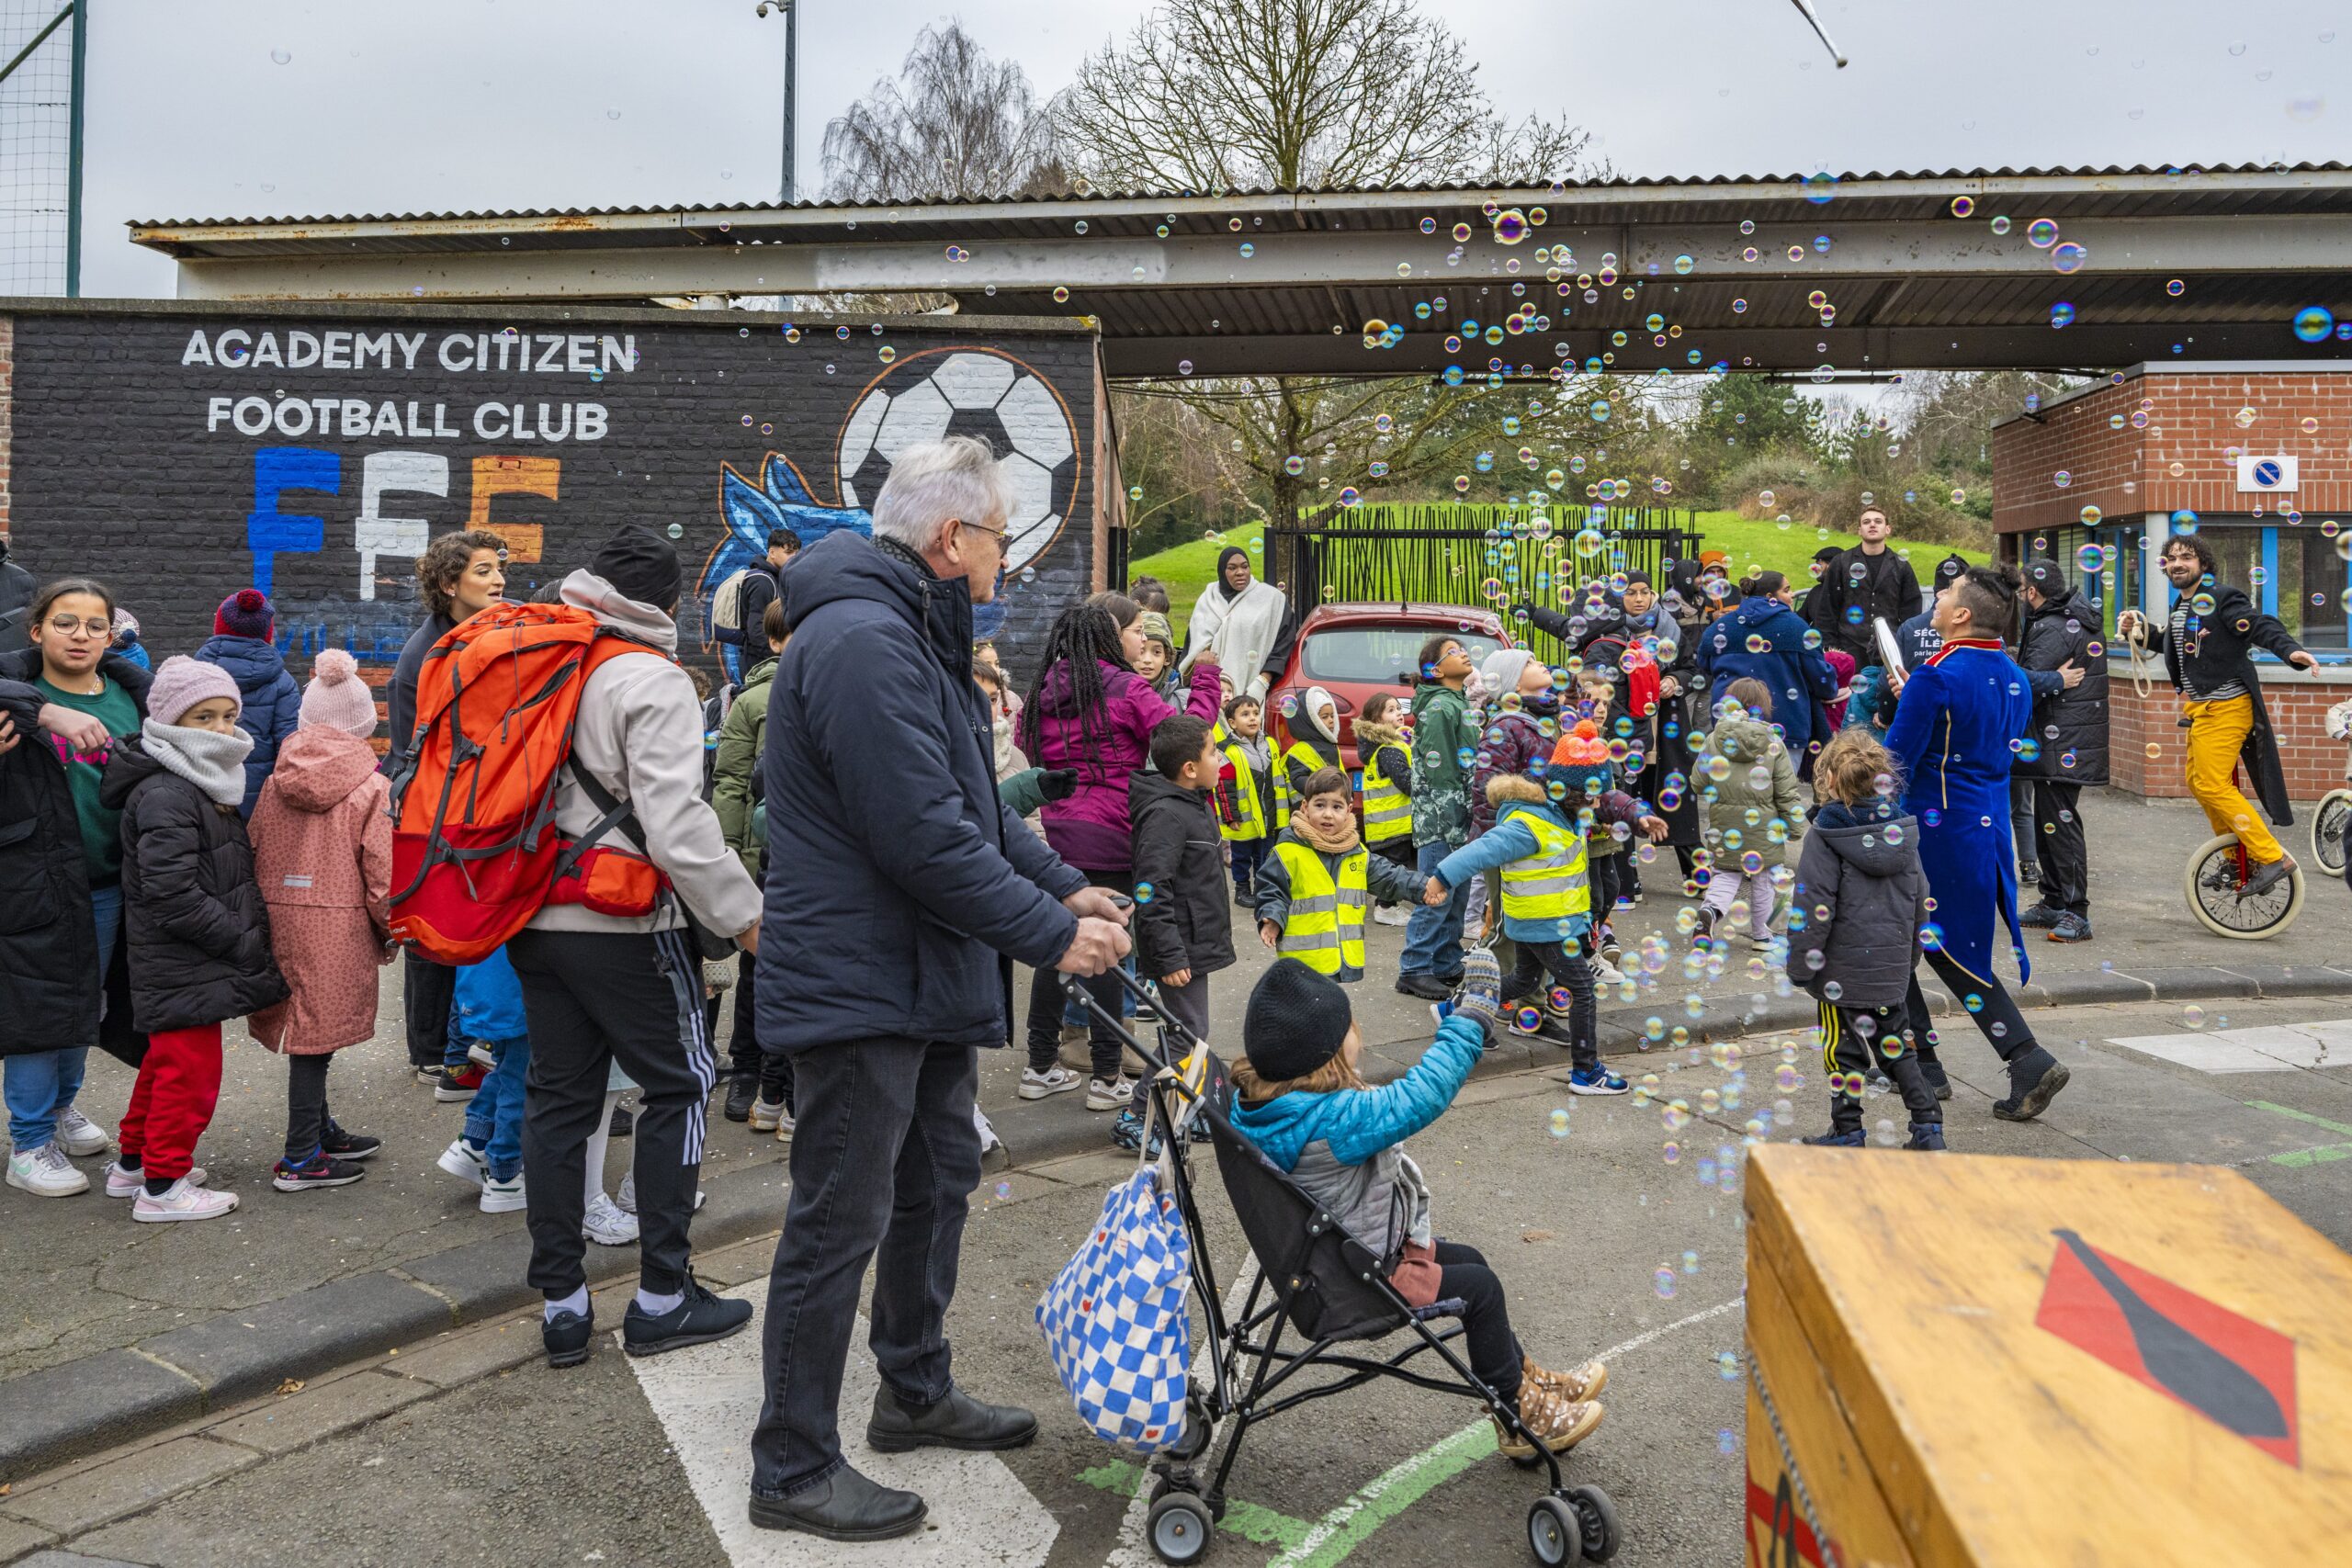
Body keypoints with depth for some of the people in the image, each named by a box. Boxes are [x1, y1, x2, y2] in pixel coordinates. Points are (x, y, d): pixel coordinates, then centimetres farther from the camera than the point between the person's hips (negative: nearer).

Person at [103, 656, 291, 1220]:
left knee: (167, 1061, 21)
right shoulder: (164, 796, -19)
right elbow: (173, 898, -25)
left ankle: (134, 1160, 36)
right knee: (191, 1068, -2)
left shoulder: (208, 787, 14)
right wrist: (248, 943, -20)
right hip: (182, 967, -10)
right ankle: (163, 1186, 9)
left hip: (188, 964, 10)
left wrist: (253, 932, 8)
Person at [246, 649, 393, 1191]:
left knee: (305, 1029, 17)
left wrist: (264, 914, 21)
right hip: (338, 923, -6)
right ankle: (301, 1159, 4)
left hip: (278, 917, 6)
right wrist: (390, 931, 3)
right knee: (317, 1037, -1)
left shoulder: (276, 781, 7)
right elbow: (381, 871, -10)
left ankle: (322, 1133, 33)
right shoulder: (372, 787, -8)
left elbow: (254, 852, 11)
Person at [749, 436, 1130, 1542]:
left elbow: (973, 805, 17)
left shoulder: (915, 637, 14)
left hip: (923, 984, 11)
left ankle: (918, 1394, 40)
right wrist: (1053, 935, -17)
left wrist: (1065, 886, 5)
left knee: (937, 1187, 22)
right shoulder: (862, 642, -22)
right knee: (839, 1227, 1)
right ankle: (793, 1470, 17)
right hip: (858, 986, -11)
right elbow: (925, 841, -27)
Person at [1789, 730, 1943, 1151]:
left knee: (1845, 1049, 6)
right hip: (1893, 968, 6)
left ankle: (1847, 1135, 14)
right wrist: (1909, 953, 23)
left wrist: (1800, 965, -6)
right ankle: (1928, 1126, 20)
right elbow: (1920, 900, 11)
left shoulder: (1824, 837, -16)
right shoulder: (1902, 831, 3)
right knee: (1894, 1042, 20)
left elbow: (1814, 909, -16)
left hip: (1843, 970, -6)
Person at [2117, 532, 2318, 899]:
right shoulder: (2183, 604, 14)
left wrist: (2291, 649, -44)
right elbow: (2171, 643, 30)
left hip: (2225, 707, -10)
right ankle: (2238, 858, 27)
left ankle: (2273, 858, -8)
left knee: (2213, 786, -14)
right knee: (2199, 783, 15)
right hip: (2200, 707, 10)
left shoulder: (2222, 598, -14)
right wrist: (2139, 631, 15)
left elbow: (2261, 626, -26)